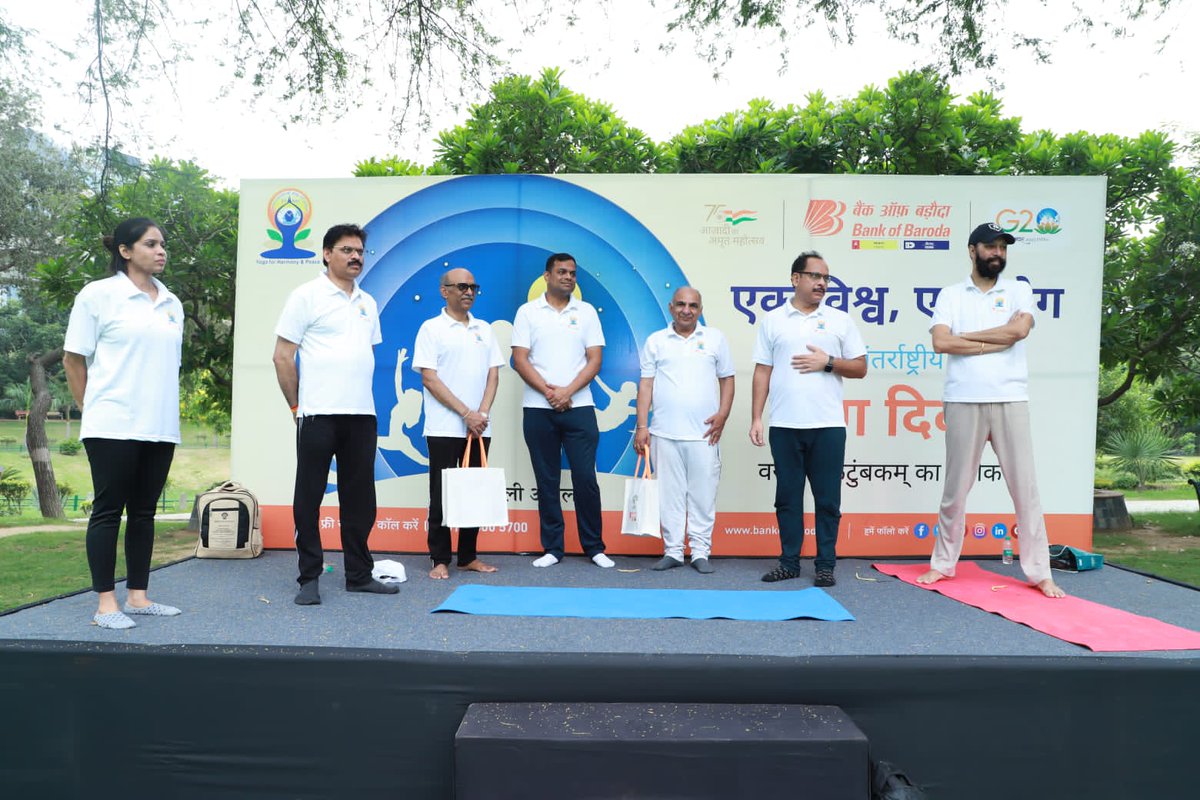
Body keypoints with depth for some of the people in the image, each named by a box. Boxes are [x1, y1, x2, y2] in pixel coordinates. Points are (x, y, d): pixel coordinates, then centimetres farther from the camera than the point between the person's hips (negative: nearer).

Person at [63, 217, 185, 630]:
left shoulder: (172, 303, 13)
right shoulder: (99, 294, -3)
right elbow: (73, 359, 0)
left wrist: (163, 408, 15)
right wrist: (93, 409, 3)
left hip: (161, 426, 5)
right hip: (114, 426, -5)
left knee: (144, 512, 9)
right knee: (109, 510, 0)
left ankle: (137, 596, 17)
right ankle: (106, 603, 7)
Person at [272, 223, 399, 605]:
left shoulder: (367, 302, 16)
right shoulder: (307, 295, -2)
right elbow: (282, 356, -3)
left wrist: (361, 399, 14)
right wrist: (297, 405, -2)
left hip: (362, 415, 6)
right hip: (318, 415, -5)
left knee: (360, 499, 10)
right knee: (309, 498, 2)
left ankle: (359, 574, 20)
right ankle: (309, 579, 11)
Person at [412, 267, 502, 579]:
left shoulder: (484, 329, 13)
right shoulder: (432, 328, -2)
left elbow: (493, 374, 9)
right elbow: (429, 378, -9)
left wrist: (482, 413, -6)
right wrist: (465, 413, -13)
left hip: (479, 428, 5)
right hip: (444, 428, -4)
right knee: (442, 494, 2)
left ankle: (468, 556, 19)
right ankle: (440, 560, 10)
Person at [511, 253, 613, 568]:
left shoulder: (587, 312, 7)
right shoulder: (528, 312, 5)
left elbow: (595, 360, 1)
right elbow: (520, 360, -1)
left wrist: (567, 392, -11)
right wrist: (549, 391, -11)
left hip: (579, 408, 0)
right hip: (538, 410, 0)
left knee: (585, 479, 0)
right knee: (546, 481, 6)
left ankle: (594, 547, 12)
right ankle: (552, 548, 16)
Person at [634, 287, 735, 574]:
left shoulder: (715, 338, 9)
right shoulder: (655, 341, 9)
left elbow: (727, 379, 9)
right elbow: (646, 385, 6)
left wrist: (723, 415, -4)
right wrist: (642, 426, 0)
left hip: (703, 433, 0)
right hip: (664, 433, 0)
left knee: (703, 494, 2)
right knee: (669, 494, 5)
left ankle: (701, 553, 12)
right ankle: (672, 551, 14)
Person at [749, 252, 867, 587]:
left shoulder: (840, 320, 8)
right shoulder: (773, 320, 8)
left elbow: (860, 368, 8)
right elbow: (762, 372, 6)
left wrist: (828, 363, -9)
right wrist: (756, 418, 0)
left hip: (828, 425, 0)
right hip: (784, 425, 0)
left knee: (828, 498, 3)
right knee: (787, 496, 7)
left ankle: (825, 565, 13)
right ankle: (789, 562, 17)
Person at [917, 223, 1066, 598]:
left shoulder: (1018, 290, 10)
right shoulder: (951, 295, 8)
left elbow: (1019, 329, -10)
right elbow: (941, 342, -7)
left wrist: (966, 336, -5)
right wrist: (995, 342, -9)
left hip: (1010, 400, 1)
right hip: (963, 401, 0)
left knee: (1025, 486, 4)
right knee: (956, 487, 7)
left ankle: (1039, 572, 13)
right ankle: (942, 564, 19)